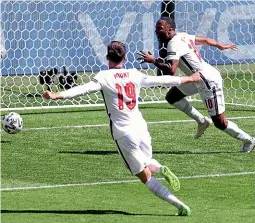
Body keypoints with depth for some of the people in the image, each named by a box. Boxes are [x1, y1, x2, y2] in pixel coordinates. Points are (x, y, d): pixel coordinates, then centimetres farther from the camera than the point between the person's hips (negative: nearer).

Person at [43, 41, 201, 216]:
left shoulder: (104, 77, -5)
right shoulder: (135, 75, 7)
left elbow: (84, 89, -21)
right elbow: (162, 80, 17)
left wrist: (57, 95, -28)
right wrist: (189, 79, 31)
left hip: (123, 134, -4)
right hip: (141, 128, 4)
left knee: (145, 176, 5)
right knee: (147, 165, 30)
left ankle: (180, 205, -9)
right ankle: (161, 169, -4)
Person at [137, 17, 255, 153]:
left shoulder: (174, 44, -21)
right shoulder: (182, 36, 7)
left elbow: (171, 71, -33)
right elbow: (204, 40, 23)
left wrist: (154, 61, -23)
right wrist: (220, 46, 40)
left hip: (209, 82, -10)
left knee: (220, 122, -1)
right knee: (171, 97, 13)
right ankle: (202, 121, 18)